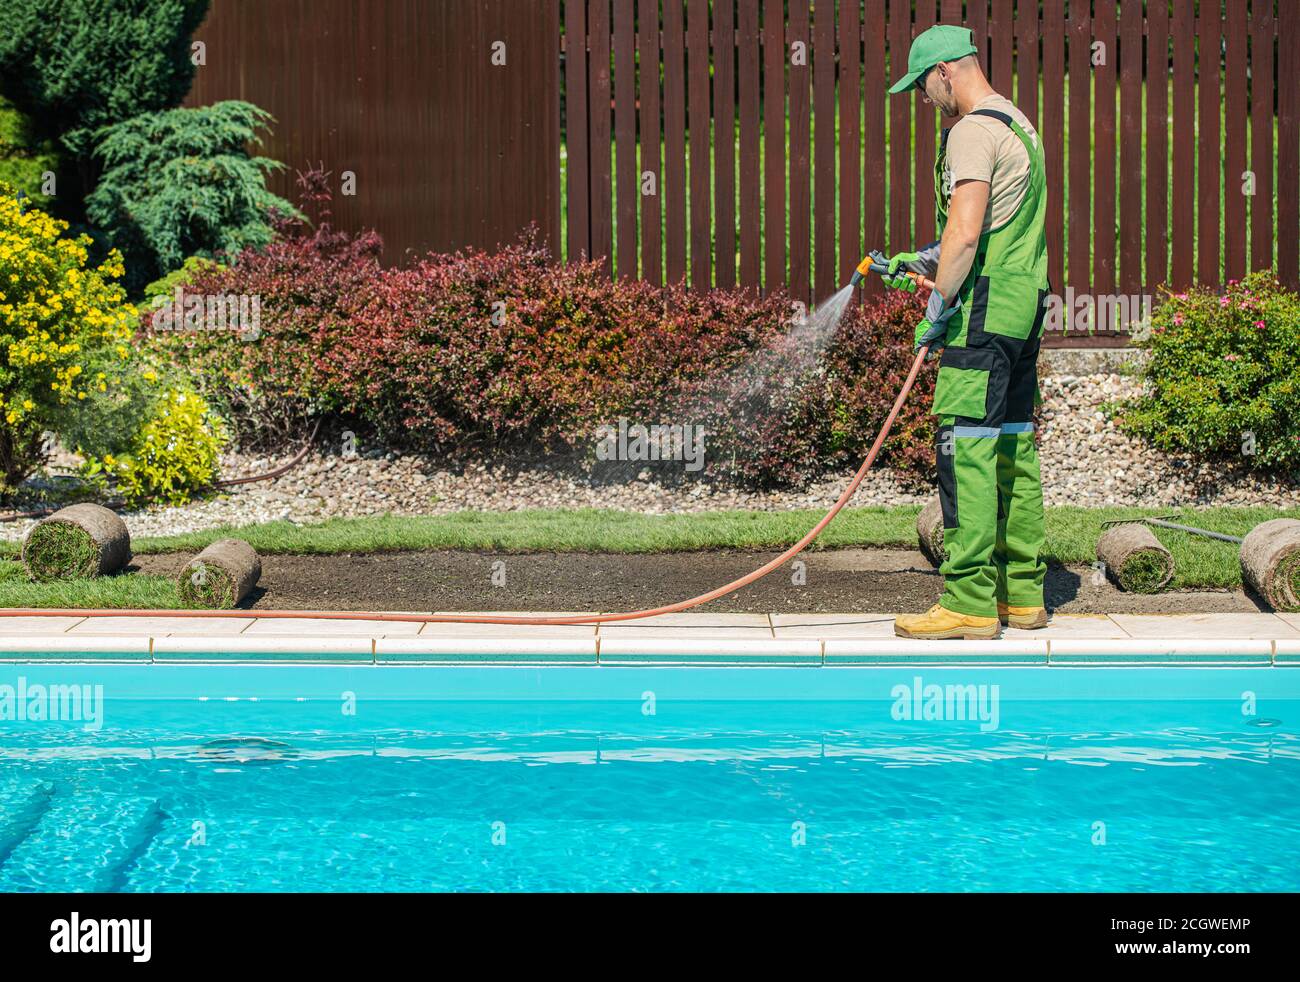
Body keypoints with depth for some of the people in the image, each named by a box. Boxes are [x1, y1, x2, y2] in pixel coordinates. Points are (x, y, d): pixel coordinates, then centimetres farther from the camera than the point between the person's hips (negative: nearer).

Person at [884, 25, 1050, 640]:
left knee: (965, 448, -10)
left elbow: (966, 231, -21)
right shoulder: (1016, 124, 21)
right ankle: (1022, 594, 16)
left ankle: (970, 603, -10)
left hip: (984, 309, -10)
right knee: (1014, 448, 12)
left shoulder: (972, 131, -11)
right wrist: (920, 261, 27)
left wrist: (938, 307, -16)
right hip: (1023, 307, 10)